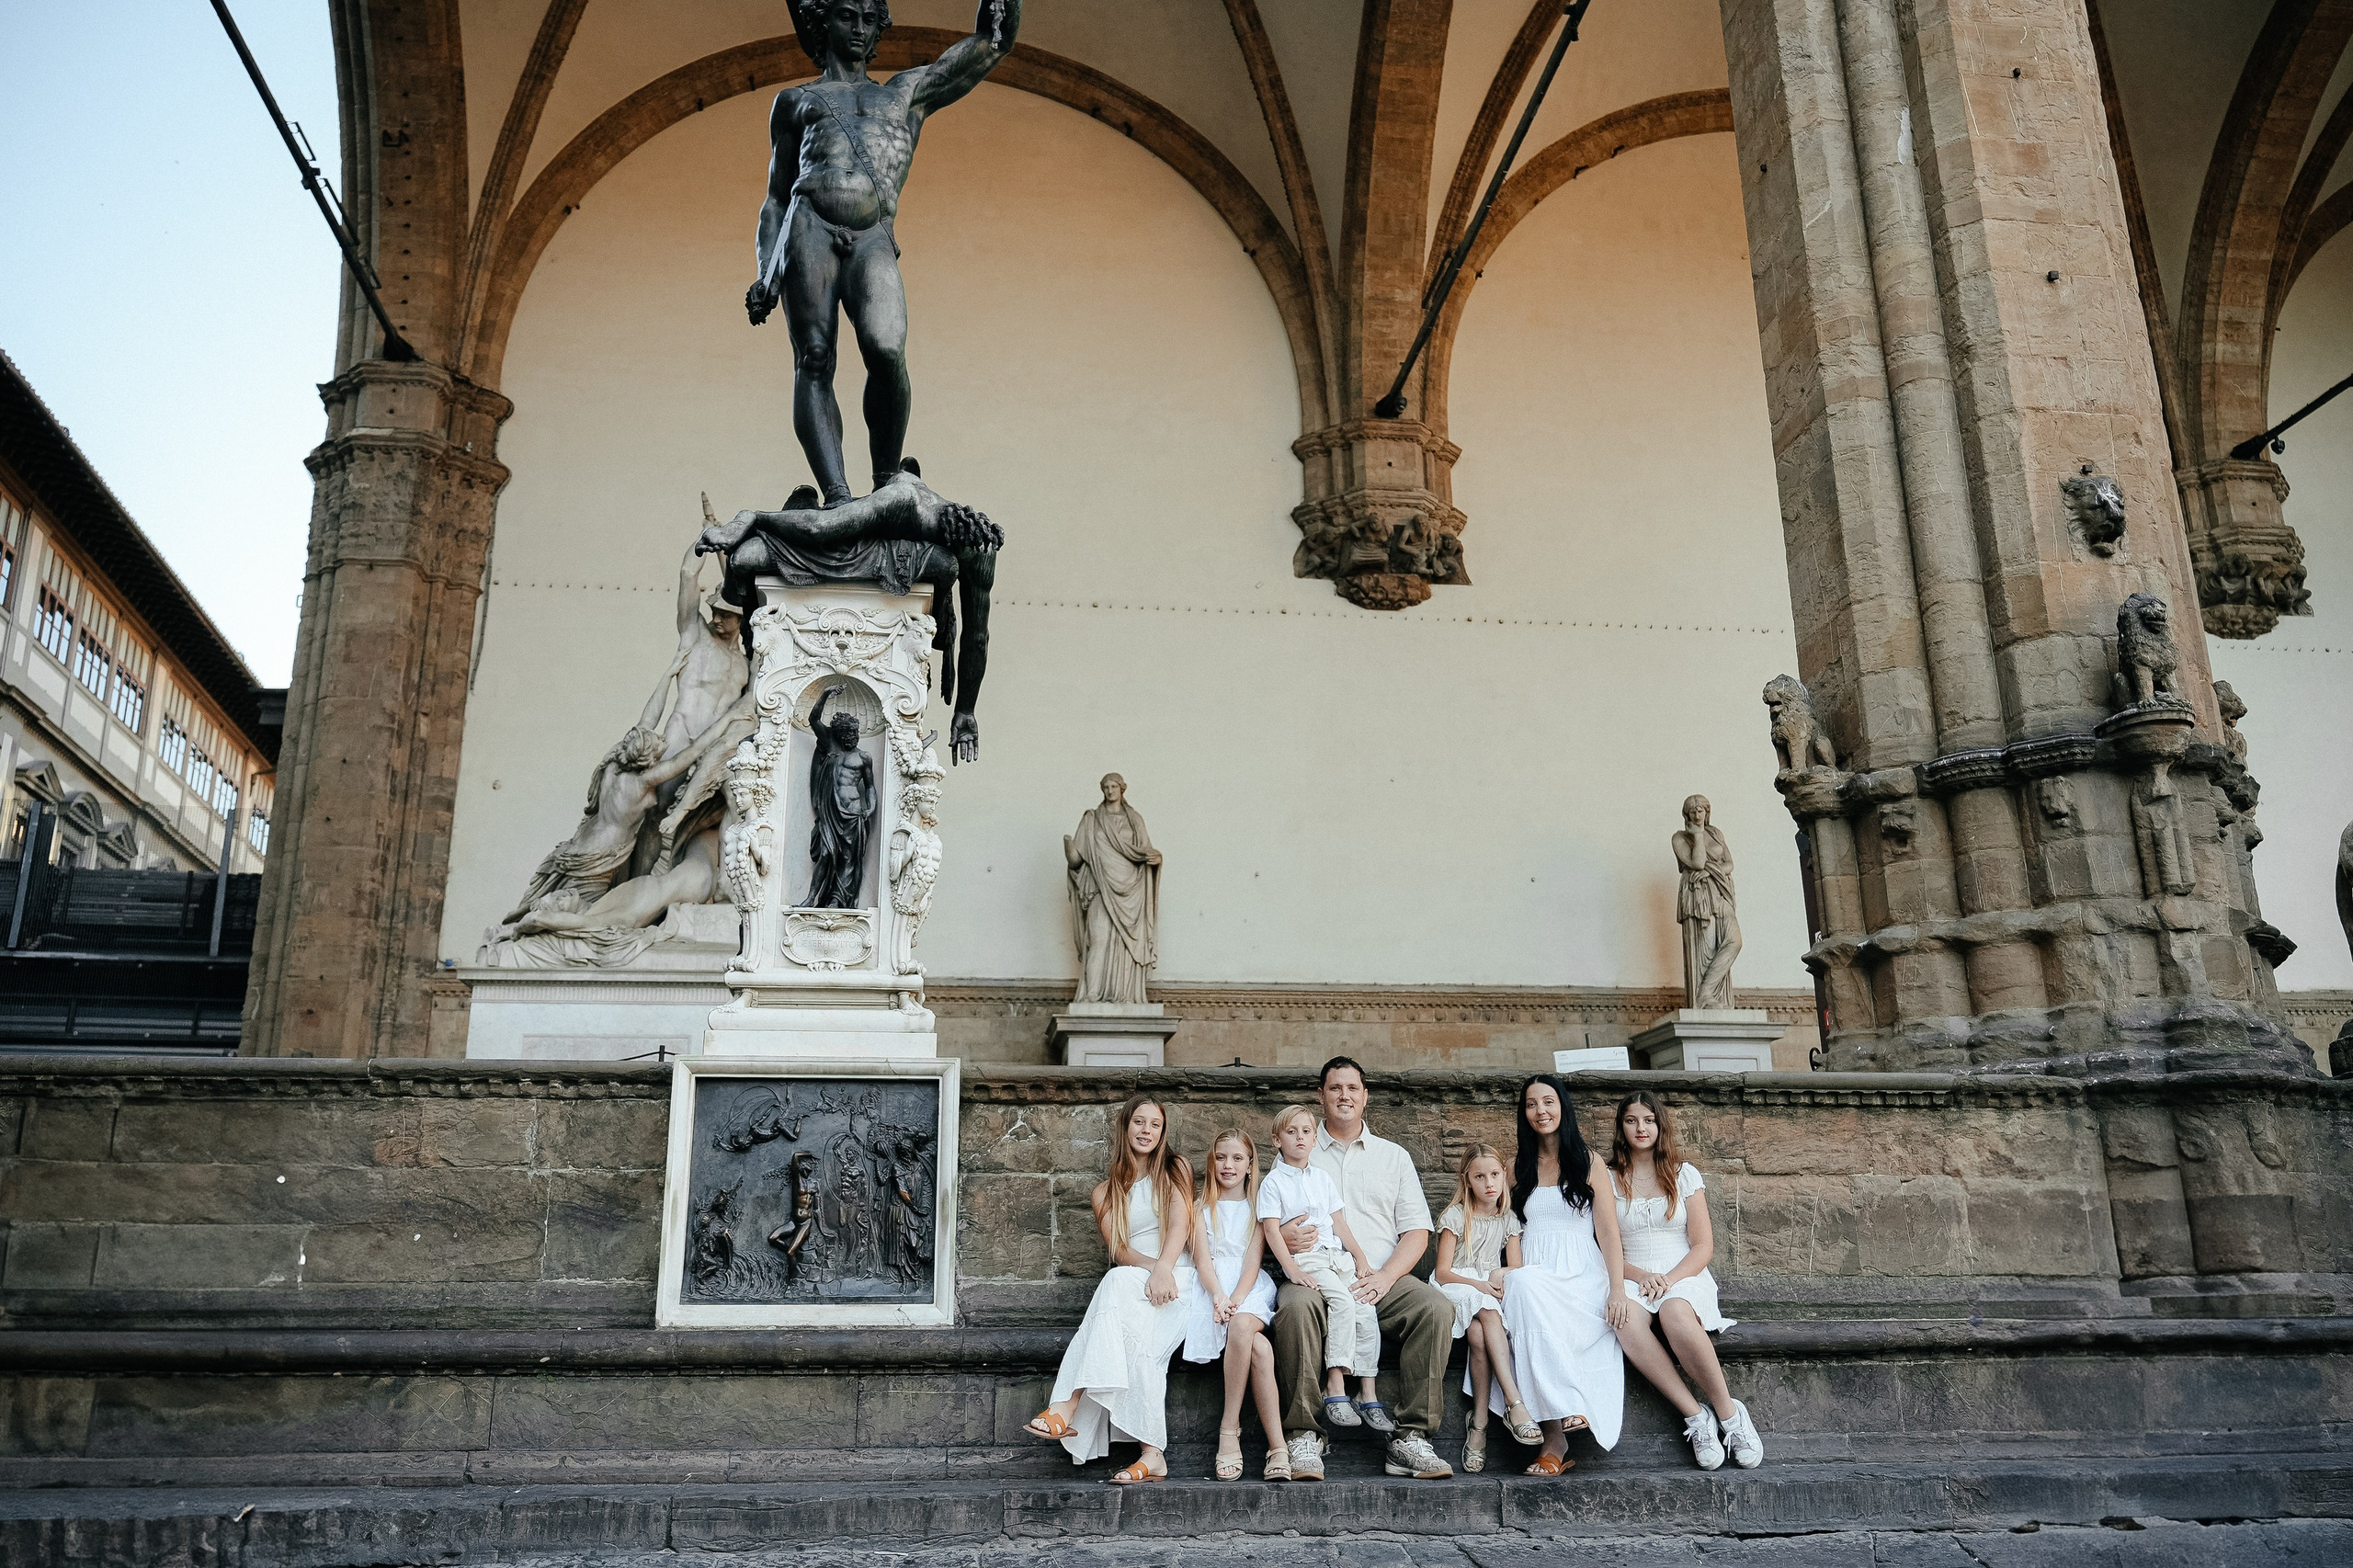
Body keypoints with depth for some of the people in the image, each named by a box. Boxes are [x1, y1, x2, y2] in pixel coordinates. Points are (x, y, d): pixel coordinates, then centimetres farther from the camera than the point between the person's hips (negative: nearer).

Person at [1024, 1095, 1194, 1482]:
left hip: (1177, 1279, -3)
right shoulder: (1107, 1191, 19)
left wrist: (1163, 1268, -24)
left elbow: (1180, 1224, -4)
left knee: (1120, 1284, -36)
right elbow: (1117, 1249, 3)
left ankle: (1067, 1406, -45)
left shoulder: (1175, 1168, 14)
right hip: (1128, 1283, 3)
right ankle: (1152, 1454, -44)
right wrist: (1150, 1265, -19)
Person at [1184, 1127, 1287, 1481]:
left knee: (1242, 1326, -37)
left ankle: (1230, 1427, -29)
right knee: (1259, 1347, -31)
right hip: (1212, 1287, 0)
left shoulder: (1257, 1206, 15)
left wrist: (1237, 1300, -17)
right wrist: (1218, 1295, -20)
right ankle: (1277, 1447, -28)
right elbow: (1202, 1258, 0)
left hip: (1250, 1286, 1)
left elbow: (1253, 1260, 2)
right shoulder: (1201, 1207, 15)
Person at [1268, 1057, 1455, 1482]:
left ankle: (1410, 1438, -24)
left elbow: (1417, 1231, 11)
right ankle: (1304, 1435, -28)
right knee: (1295, 1305, -36)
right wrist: (1282, 1237, -13)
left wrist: (1385, 1276, -9)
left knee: (1436, 1307, -29)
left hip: (1383, 1277, 2)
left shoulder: (1394, 1156, 20)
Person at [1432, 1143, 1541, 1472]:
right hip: (1457, 1289, -2)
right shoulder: (1456, 1217, 3)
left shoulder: (1508, 1220, 15)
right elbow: (1442, 1272, -4)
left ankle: (1479, 1423, -36)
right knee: (1487, 1314, -37)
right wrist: (1479, 1285, -20)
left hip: (1492, 1294, 2)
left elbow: (1516, 1270, 10)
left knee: (1479, 1335, -34)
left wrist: (1501, 1275, -14)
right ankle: (1515, 1403, -43)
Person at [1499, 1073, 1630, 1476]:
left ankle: (1555, 1437, -33)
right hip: (1533, 1273, 2)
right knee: (1524, 1286, -37)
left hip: (1583, 1275, -2)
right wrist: (1514, 1273, -2)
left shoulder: (1589, 1161, 9)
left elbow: (1608, 1231, 2)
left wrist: (1618, 1290, -11)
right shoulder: (1518, 1164, 16)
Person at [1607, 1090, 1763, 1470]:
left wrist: (1670, 1279, -14)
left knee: (1675, 1313, -38)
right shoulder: (1609, 1180, 10)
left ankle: (1727, 1412, -23)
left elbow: (1703, 1246, 3)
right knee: (1626, 1320, -37)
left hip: (1685, 1276, -1)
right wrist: (1641, 1276, -14)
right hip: (1633, 1279, 1)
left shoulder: (1684, 1174, 9)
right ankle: (1696, 1416, -29)